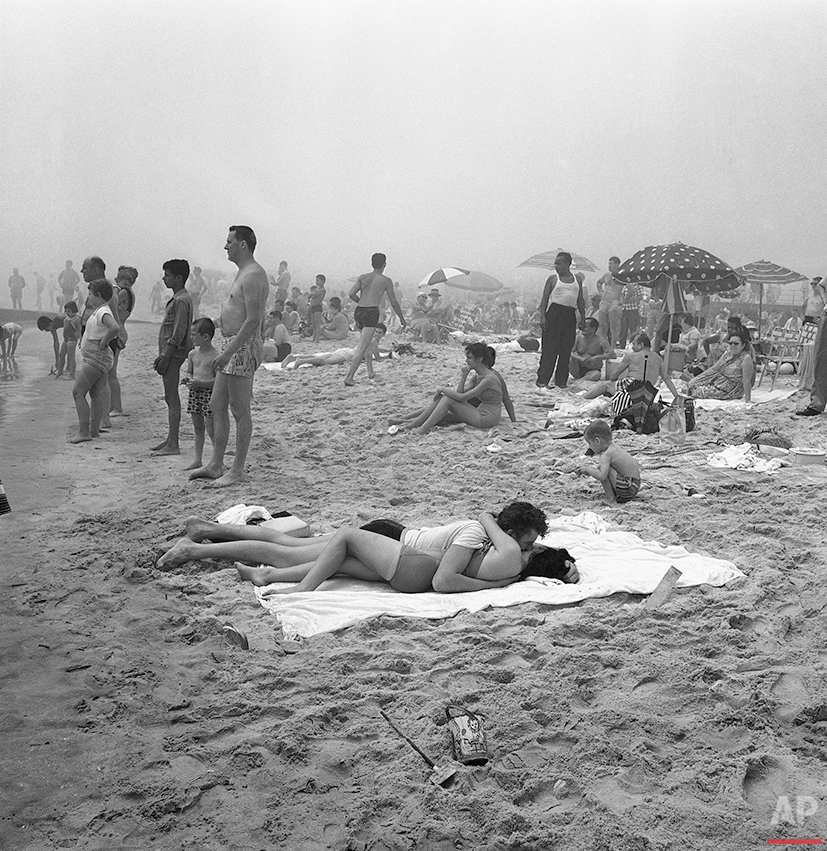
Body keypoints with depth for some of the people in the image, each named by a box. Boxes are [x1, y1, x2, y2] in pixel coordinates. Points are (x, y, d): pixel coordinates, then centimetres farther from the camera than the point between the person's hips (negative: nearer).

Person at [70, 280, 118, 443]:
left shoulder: (103, 312, -16)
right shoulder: (99, 311, 16)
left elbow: (114, 328, -36)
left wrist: (104, 342, -23)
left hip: (96, 358, -10)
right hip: (96, 358, 10)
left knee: (78, 392, -10)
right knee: (97, 394, 10)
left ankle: (83, 432, -11)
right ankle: (94, 430, 14)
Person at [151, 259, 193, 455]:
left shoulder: (181, 301, -15)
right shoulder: (178, 298, 17)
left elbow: (179, 333, -21)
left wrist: (166, 357, -21)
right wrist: (161, 355, 21)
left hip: (174, 354, -10)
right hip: (170, 352, 10)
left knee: (172, 398, -9)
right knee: (170, 398, 13)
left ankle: (173, 445, -7)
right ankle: (170, 440, 19)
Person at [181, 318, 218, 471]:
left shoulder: (215, 357, -13)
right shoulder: (193, 354, 8)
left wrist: (200, 383, -22)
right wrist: (187, 378, -3)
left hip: (209, 393, -7)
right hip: (194, 393, 7)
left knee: (211, 429, -5)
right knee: (198, 428, 12)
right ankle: (197, 459, 18)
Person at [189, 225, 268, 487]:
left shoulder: (253, 275, -15)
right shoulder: (243, 273, 18)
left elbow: (253, 320, -23)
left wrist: (229, 352, -24)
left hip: (243, 347, -11)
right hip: (232, 345, 11)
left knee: (240, 412, -3)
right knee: (217, 406, 13)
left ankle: (237, 471, 5)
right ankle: (216, 465, 20)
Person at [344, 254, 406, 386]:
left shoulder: (363, 277, 12)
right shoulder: (386, 280, 3)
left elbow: (351, 294, 0)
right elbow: (393, 303, 5)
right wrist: (402, 318, 18)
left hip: (359, 311, 5)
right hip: (372, 313, -5)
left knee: (366, 341, 26)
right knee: (362, 347, -7)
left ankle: (370, 371, 27)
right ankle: (349, 377, -14)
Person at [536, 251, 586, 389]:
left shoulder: (577, 278, 13)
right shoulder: (553, 278, 4)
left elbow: (580, 300, 17)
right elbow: (544, 298, 2)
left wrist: (583, 317, 12)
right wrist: (542, 316, -8)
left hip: (570, 315, 3)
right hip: (554, 312, -3)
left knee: (566, 349, 4)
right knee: (549, 348, -7)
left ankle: (561, 381, 11)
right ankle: (542, 379, -4)